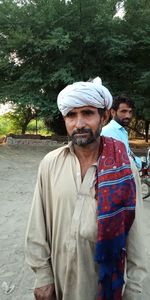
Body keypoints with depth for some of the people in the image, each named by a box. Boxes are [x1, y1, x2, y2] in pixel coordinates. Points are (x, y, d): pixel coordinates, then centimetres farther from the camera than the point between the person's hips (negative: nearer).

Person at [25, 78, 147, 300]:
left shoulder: (124, 168, -15)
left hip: (106, 281, -1)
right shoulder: (50, 163, -11)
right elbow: (38, 225, -4)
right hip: (59, 277, 2)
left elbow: (135, 236, -8)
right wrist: (42, 274, -1)